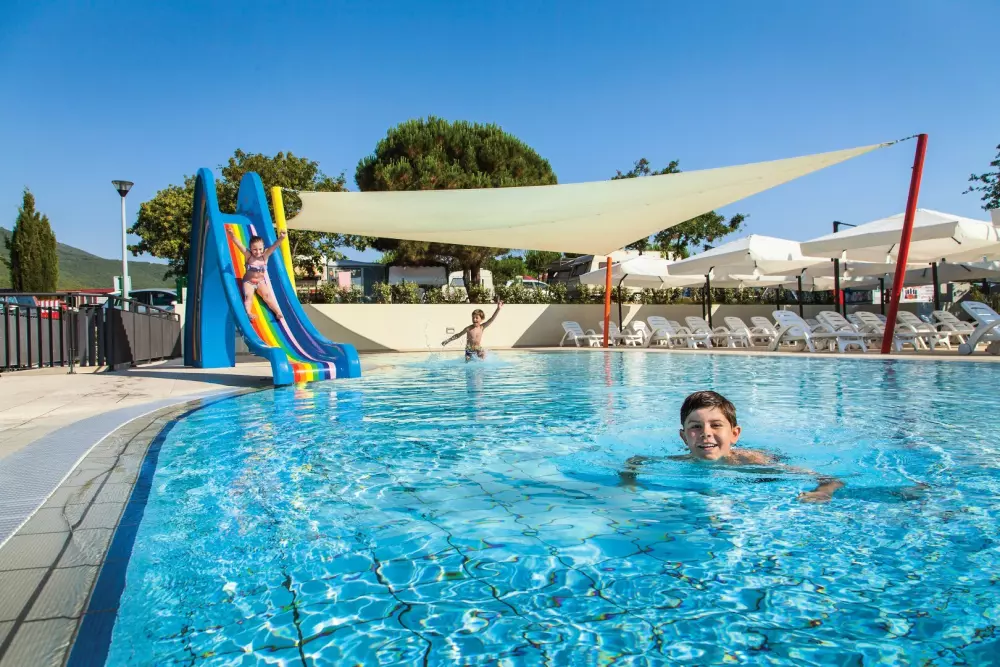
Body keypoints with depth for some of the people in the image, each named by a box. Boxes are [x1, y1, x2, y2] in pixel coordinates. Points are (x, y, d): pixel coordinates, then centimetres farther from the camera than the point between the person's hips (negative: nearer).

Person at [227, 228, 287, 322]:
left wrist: (281, 238, -42)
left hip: (260, 281, 1)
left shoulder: (265, 256, -10)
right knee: (248, 295, -22)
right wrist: (232, 234, -43)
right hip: (248, 281, -1)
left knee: (267, 294, -14)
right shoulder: (249, 256, -14)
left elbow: (273, 246, -25)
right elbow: (239, 245, -27)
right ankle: (248, 313, -34)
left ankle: (278, 312, -18)